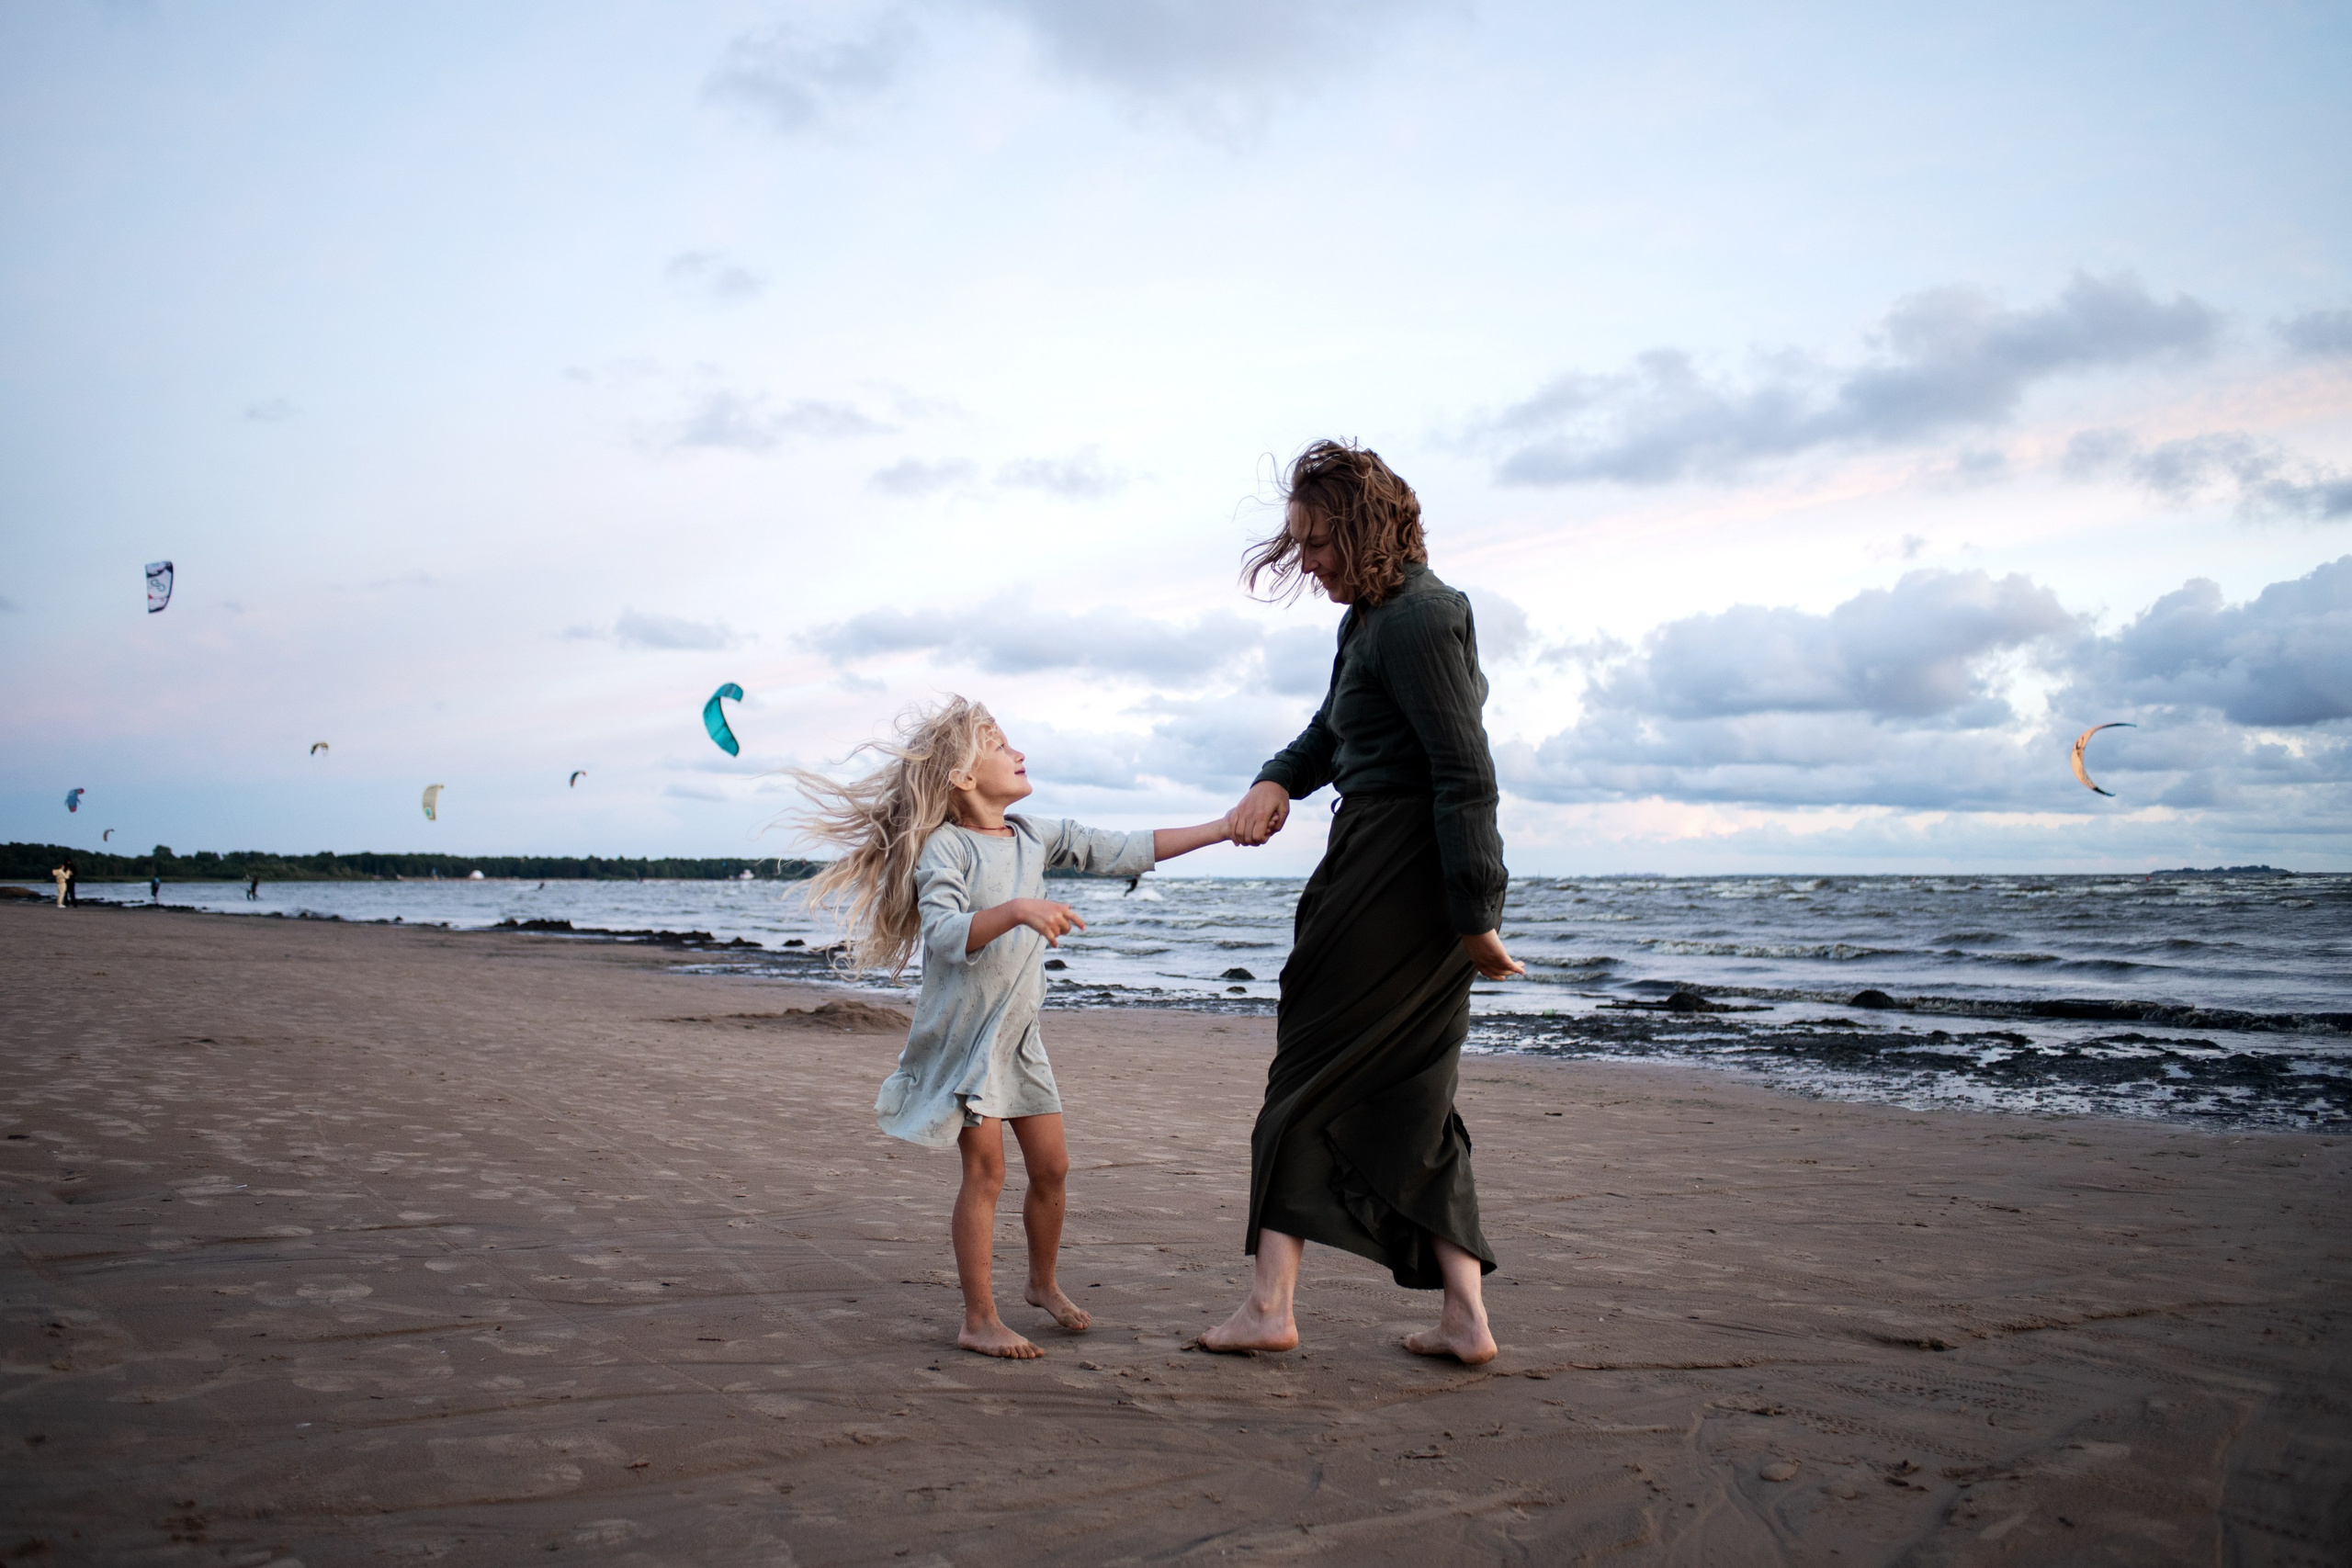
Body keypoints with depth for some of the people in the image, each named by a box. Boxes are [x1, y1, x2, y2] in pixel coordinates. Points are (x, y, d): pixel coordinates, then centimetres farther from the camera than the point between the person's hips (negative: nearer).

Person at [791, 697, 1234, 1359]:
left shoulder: (1036, 838, 6)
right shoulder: (944, 848, -13)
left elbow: (1124, 852, 7)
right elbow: (946, 935, -27)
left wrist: (1222, 829, 4)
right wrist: (1017, 909, -41)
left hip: (1019, 1032, 7)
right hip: (964, 1032, -6)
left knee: (1052, 1165, 11)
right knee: (985, 1169, -6)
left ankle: (1043, 1283, 33)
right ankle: (980, 1319, 4)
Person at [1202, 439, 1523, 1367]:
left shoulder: (1418, 620, -16)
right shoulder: (1373, 615, 16)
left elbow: (1468, 777, -20)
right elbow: (1333, 730, 26)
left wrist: (1476, 915, -20)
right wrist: (1277, 781, 5)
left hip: (1398, 876, -10)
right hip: (1384, 865, 10)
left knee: (1311, 1074, -1)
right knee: (1409, 1093, 11)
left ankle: (1271, 1305, 7)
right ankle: (1466, 1317, 13)